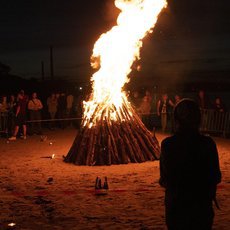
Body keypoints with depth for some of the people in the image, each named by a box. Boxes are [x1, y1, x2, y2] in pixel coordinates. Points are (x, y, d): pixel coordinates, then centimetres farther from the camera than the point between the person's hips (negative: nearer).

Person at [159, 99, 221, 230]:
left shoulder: (168, 144, -14)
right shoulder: (208, 143, -12)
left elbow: (165, 179, -10)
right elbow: (216, 177, -4)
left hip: (176, 203, 0)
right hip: (202, 204, 0)